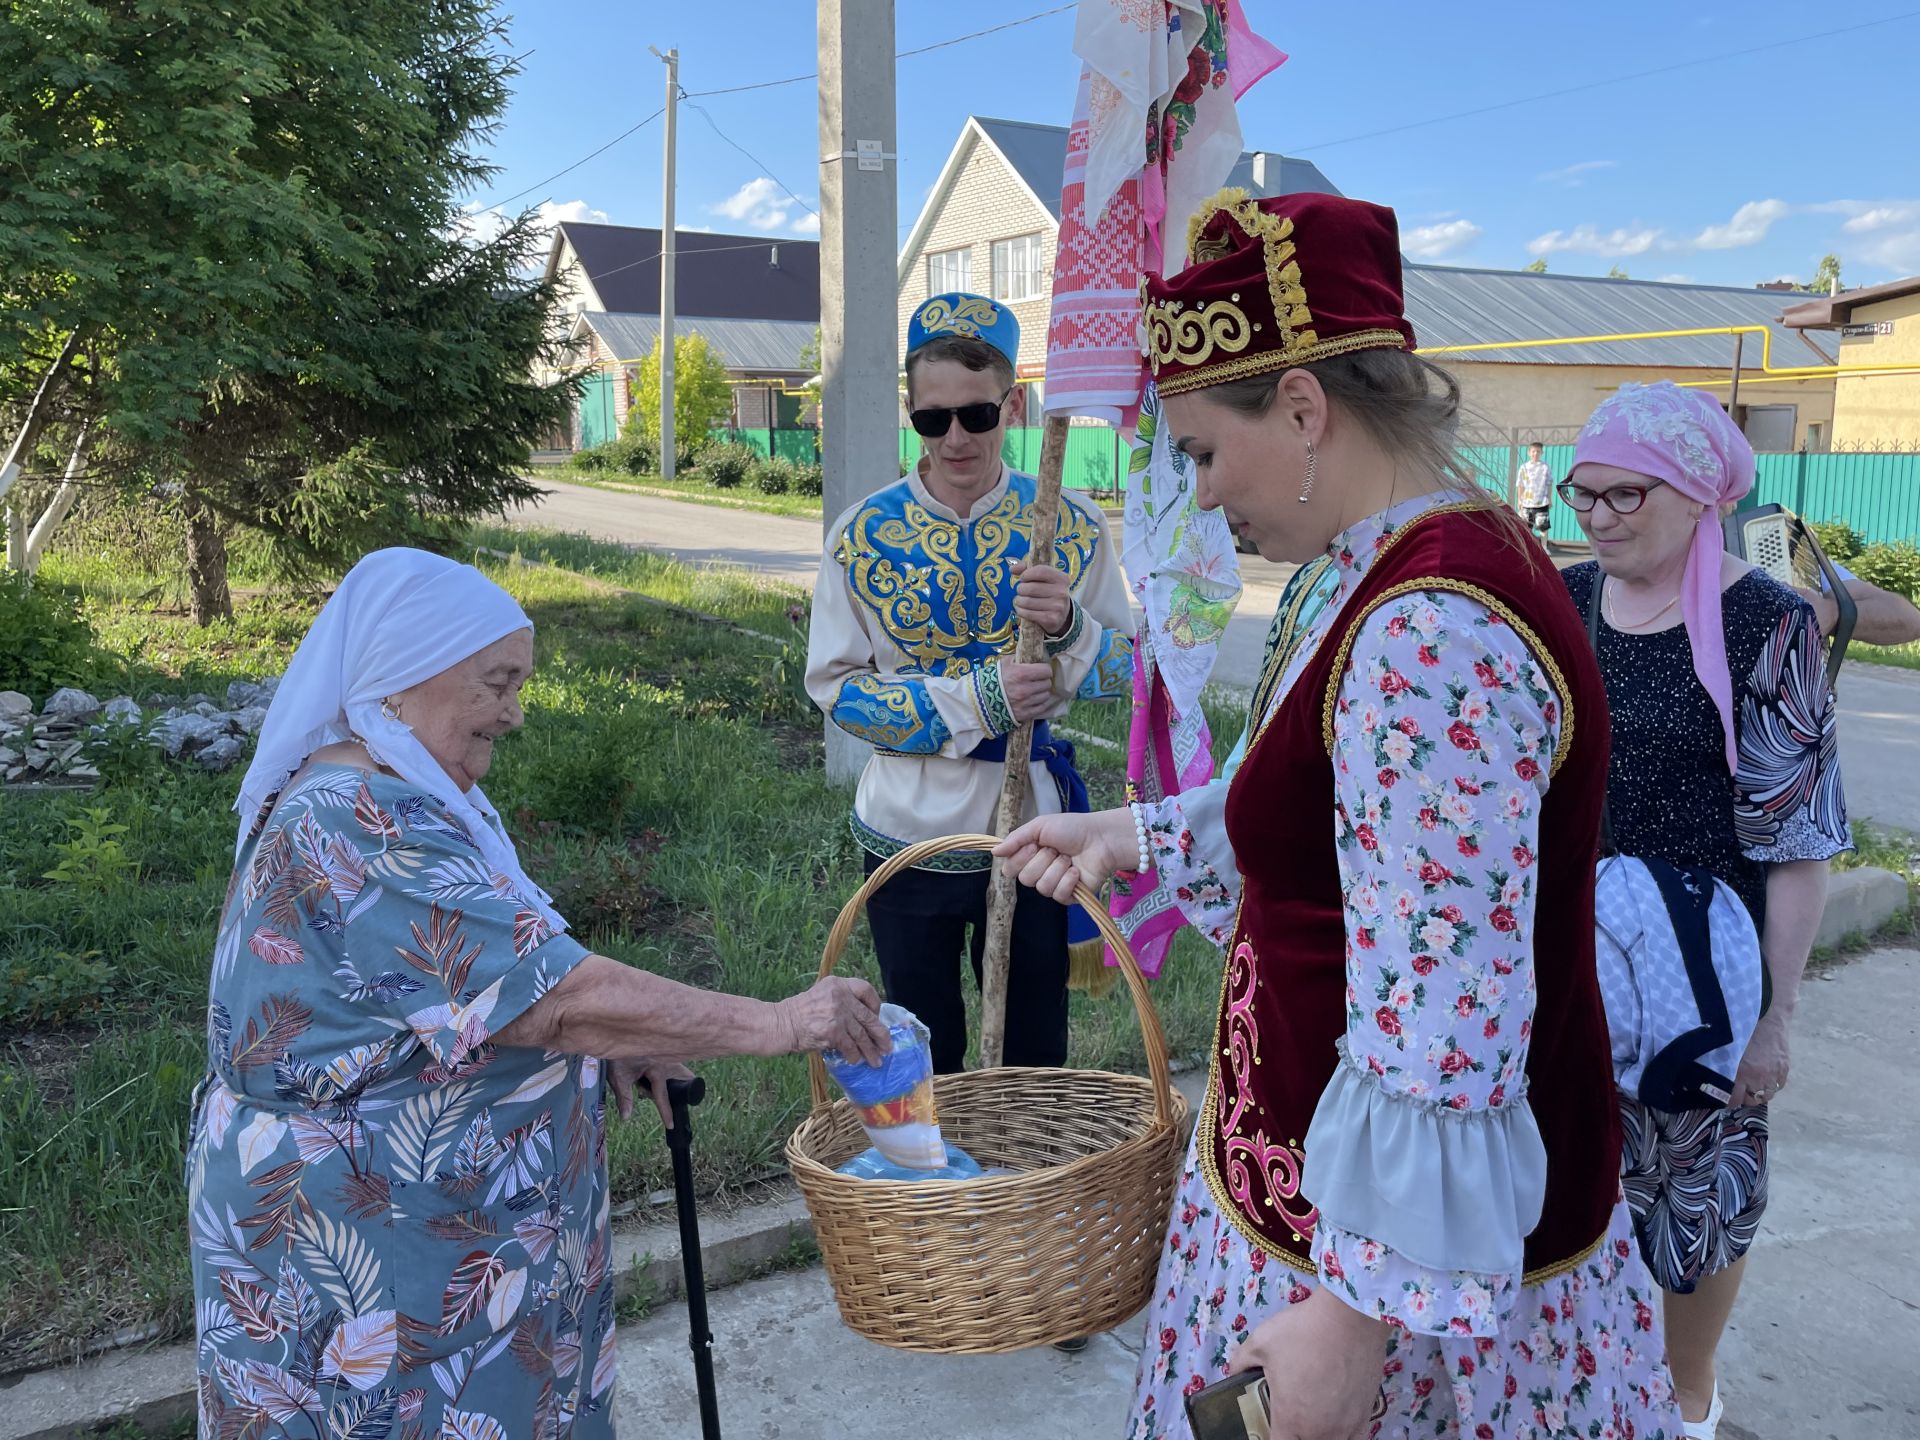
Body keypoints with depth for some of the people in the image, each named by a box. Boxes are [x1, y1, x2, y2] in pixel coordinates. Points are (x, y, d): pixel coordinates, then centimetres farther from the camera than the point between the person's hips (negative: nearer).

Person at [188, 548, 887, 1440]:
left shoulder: (406, 797, 6)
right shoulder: (360, 832, -26)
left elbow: (491, 976, 16)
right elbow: (559, 999, -29)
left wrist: (603, 1043, 0)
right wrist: (777, 1025, -24)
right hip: (363, 1254, -10)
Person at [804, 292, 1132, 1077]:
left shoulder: (1070, 524, -5)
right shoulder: (863, 533, -7)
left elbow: (1126, 671, -1)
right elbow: (833, 683, -8)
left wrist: (1068, 625, -24)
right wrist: (976, 699, -20)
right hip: (910, 830, 0)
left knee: (1036, 1056, 17)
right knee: (921, 1058, 18)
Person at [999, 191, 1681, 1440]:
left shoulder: (1429, 636, -28)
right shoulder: (1439, 558, 5)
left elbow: (1437, 1034, -30)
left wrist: (1355, 1310, -24)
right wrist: (1140, 837, 20)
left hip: (1401, 1228, -9)